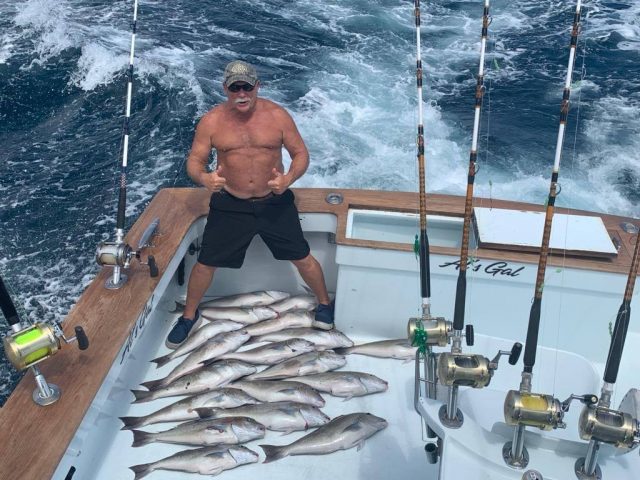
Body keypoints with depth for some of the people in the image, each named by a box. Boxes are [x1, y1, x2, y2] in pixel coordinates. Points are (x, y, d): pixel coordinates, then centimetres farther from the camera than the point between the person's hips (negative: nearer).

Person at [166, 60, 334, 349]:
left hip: (274, 201, 0)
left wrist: (288, 179, -22)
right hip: (230, 204, 0)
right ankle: (189, 316, 29)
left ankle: (325, 304, 33)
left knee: (302, 259, 5)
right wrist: (204, 178, -27)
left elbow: (301, 154, -1)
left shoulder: (278, 116, -7)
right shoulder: (211, 122, -6)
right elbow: (194, 160, -2)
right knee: (205, 263, 4)